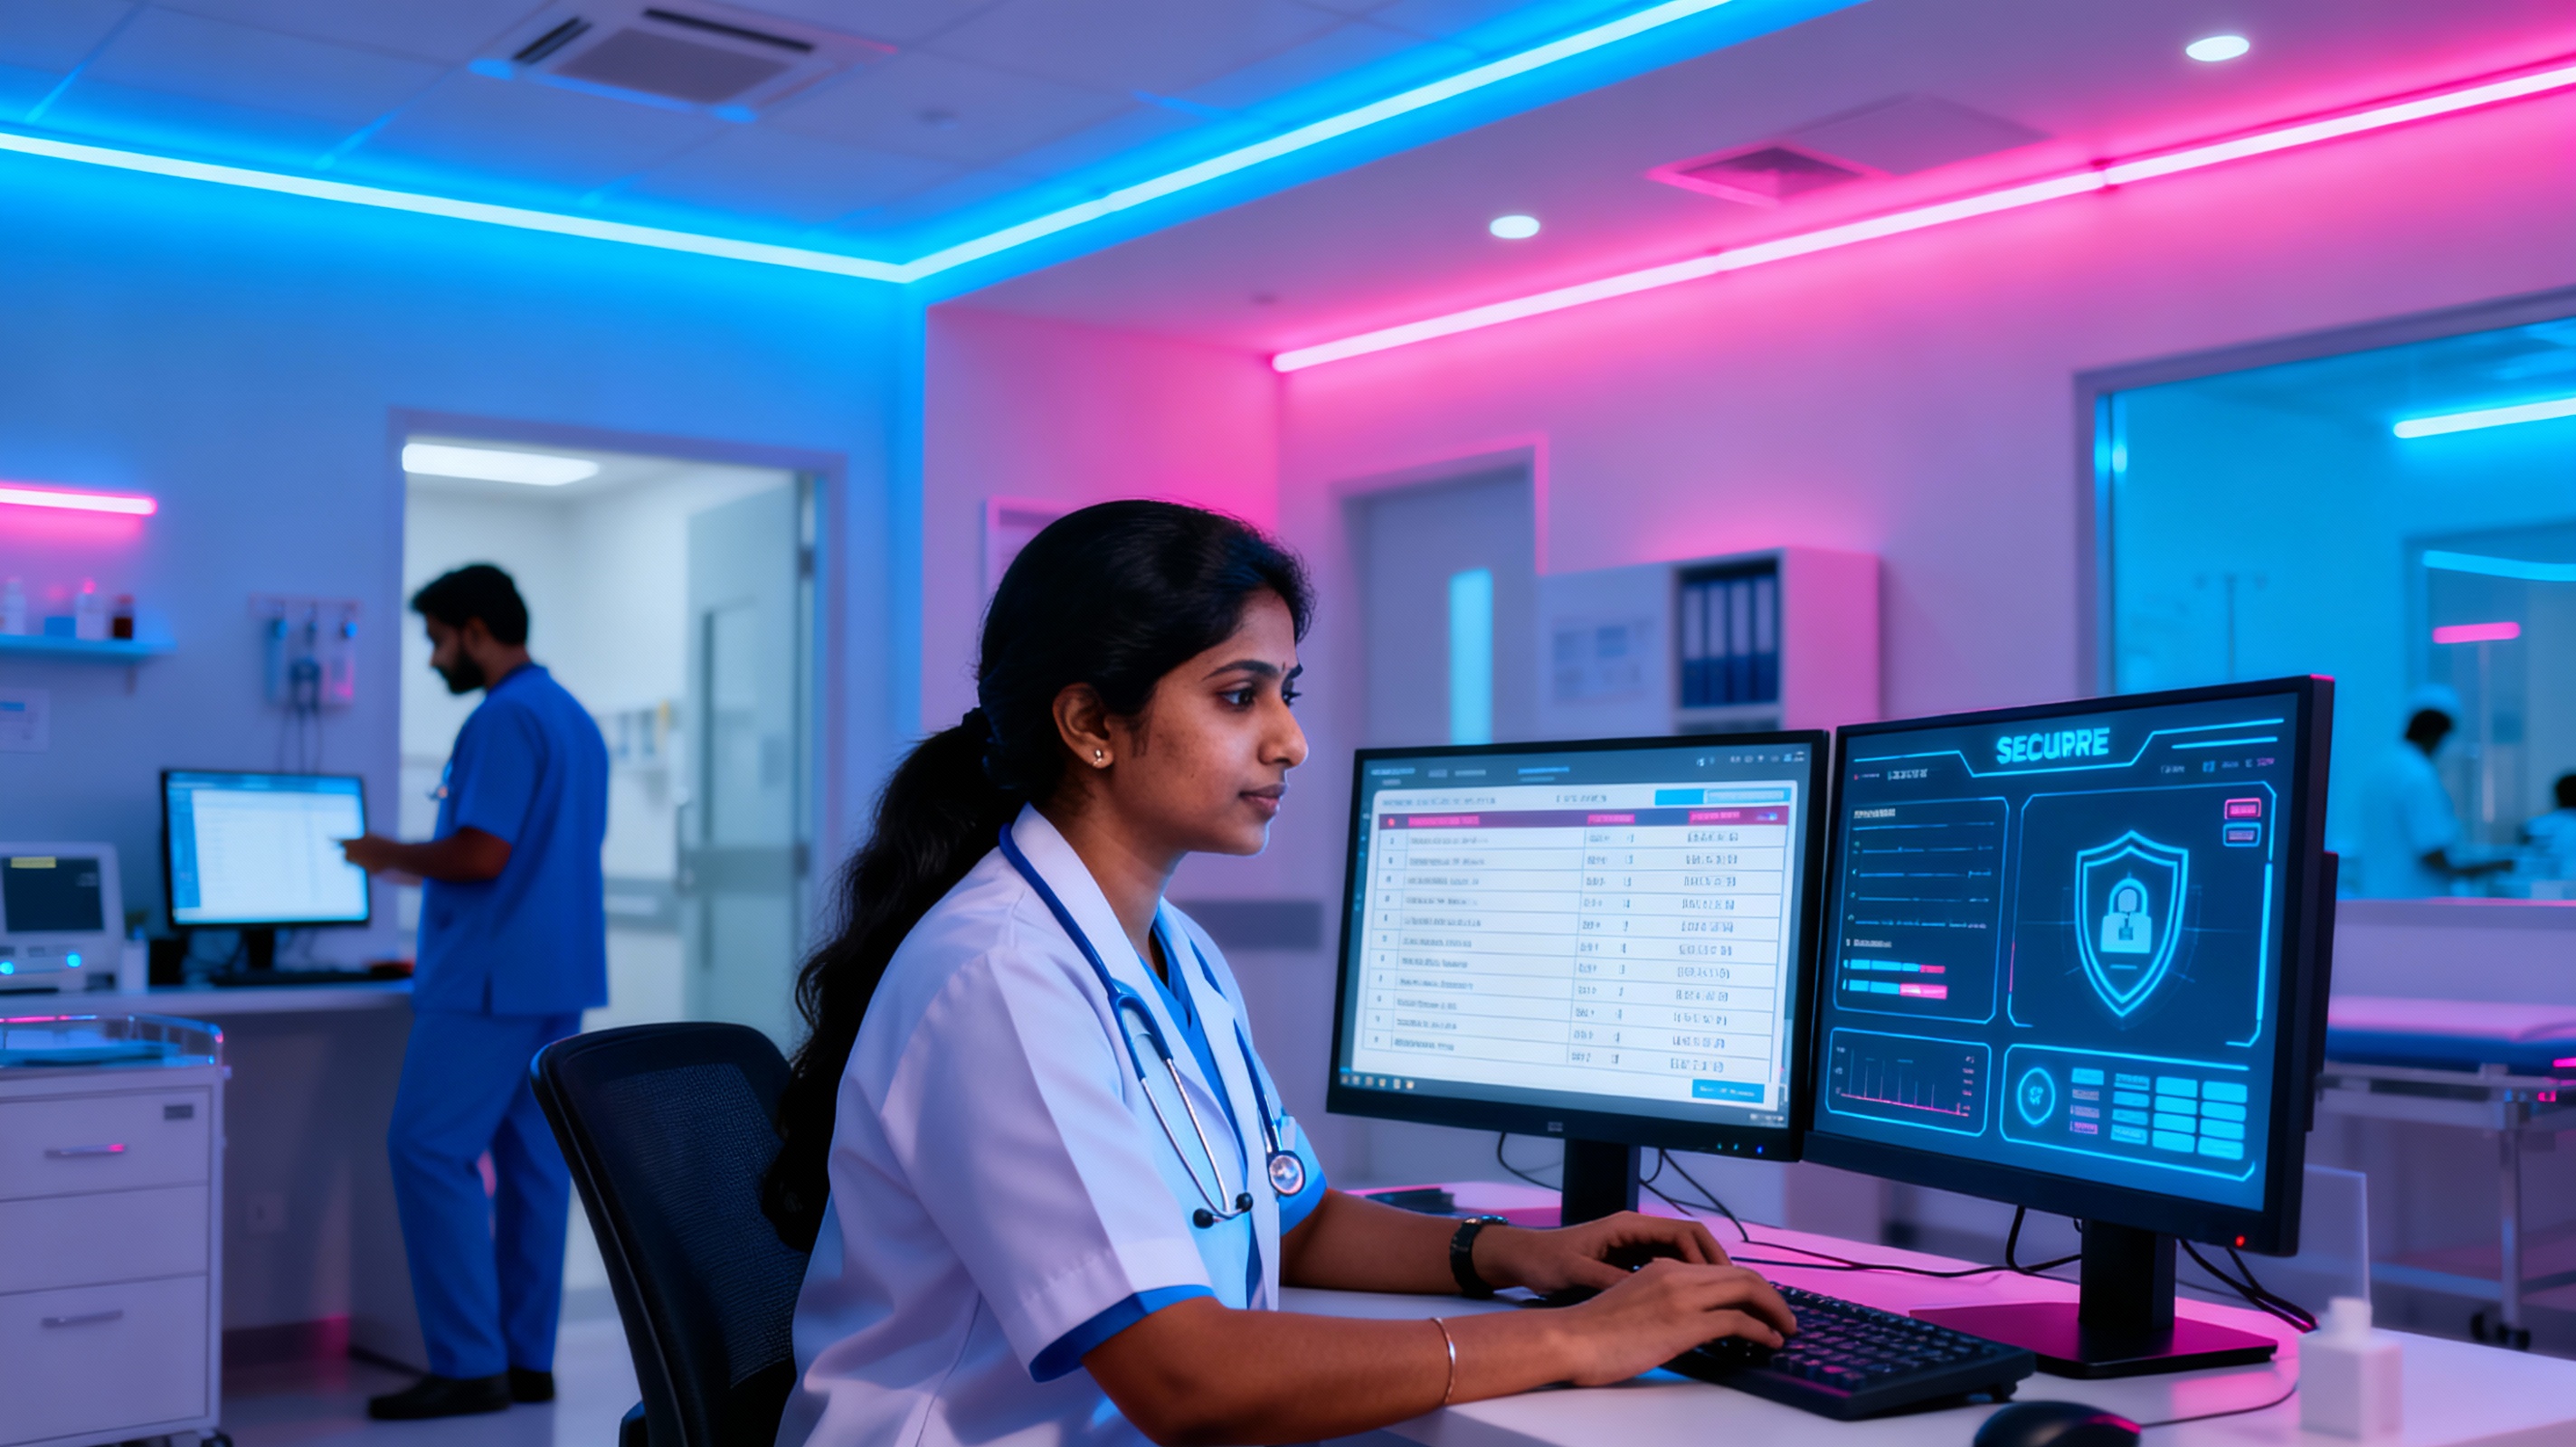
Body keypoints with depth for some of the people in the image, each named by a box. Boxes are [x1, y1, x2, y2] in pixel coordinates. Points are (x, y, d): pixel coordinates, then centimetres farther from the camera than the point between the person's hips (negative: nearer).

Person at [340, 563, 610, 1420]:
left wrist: (393, 857, -4)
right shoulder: (576, 720, 17)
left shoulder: (504, 719, -14)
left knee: (429, 1152, -7)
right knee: (533, 1161, 9)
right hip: (559, 976, 10)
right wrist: (424, 867, 25)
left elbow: (482, 854, -21)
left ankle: (469, 1366, -7)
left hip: (492, 980, -10)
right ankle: (528, 1360, 11)